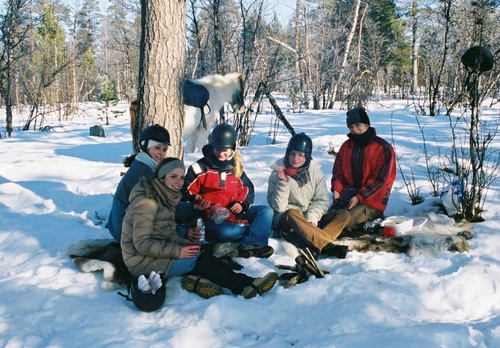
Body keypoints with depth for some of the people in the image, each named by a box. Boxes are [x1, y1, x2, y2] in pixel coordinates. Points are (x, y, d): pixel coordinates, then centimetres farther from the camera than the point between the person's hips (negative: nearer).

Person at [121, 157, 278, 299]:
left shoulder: (164, 196, 7)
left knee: (205, 248, -4)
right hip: (143, 262, -9)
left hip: (159, 251, 9)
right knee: (200, 257, -17)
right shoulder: (147, 202, -20)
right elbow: (142, 244, -24)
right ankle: (245, 285, -14)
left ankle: (198, 280, -27)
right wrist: (178, 251, -24)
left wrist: (184, 234, -9)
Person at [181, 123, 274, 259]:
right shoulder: (200, 167, 0)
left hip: (236, 213, 5)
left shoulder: (236, 167, 13)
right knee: (225, 233, -39)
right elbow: (187, 192, 0)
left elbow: (248, 190, 16)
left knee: (266, 211, -18)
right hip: (212, 218, -5)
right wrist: (197, 199, -22)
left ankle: (251, 245, -36)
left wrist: (242, 205, -4)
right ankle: (256, 227, -16)